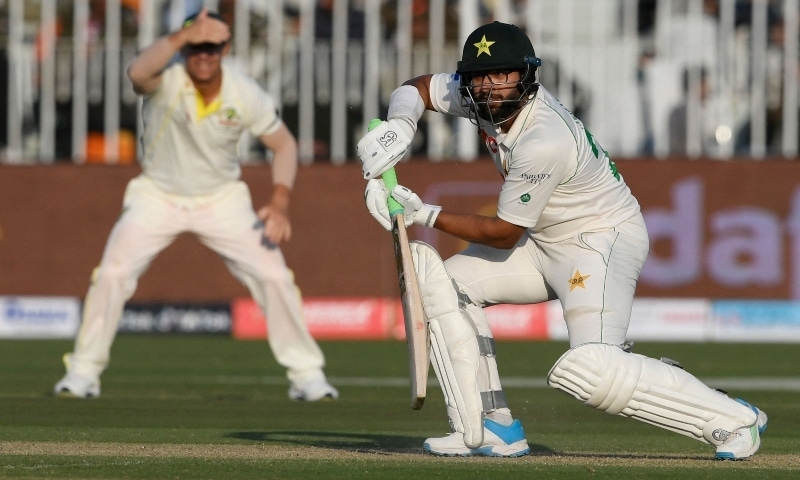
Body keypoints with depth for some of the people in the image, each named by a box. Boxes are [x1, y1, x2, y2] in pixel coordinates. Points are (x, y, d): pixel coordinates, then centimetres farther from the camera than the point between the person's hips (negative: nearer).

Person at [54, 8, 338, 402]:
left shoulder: (246, 96, -16)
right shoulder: (167, 80, -24)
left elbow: (284, 144, -4)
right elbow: (138, 73, -49)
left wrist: (279, 203, -18)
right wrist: (182, 35, -61)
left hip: (222, 201, 1)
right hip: (157, 197, -1)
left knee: (274, 276, -8)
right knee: (112, 274, -16)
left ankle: (306, 374, 6)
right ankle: (84, 370, -1)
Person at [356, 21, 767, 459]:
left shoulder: (544, 142, -30)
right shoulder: (482, 96, -8)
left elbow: (504, 234, -20)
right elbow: (418, 87, 9)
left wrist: (427, 215, -17)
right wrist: (398, 126, -13)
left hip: (604, 238, -10)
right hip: (545, 241, 10)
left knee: (591, 373, -29)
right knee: (439, 279, 2)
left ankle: (732, 419, -17)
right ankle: (490, 430, 5)